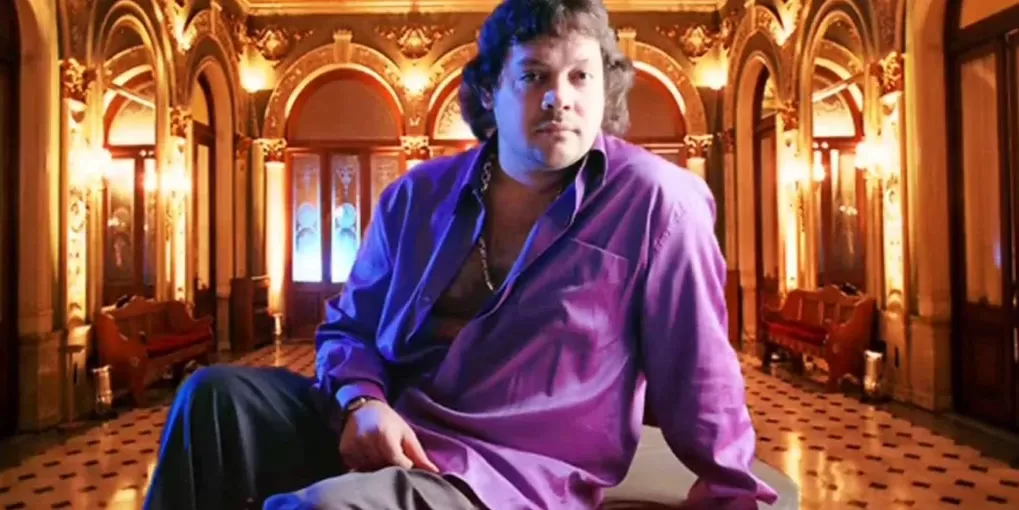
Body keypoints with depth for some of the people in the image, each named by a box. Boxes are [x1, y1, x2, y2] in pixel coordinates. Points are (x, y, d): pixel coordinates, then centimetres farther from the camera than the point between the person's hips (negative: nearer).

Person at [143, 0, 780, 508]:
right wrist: (361, 401, -7)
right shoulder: (421, 193, 6)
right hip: (381, 431, 5)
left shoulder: (655, 201, -9)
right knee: (216, 396, -12)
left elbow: (701, 387, -5)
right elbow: (349, 325, 13)